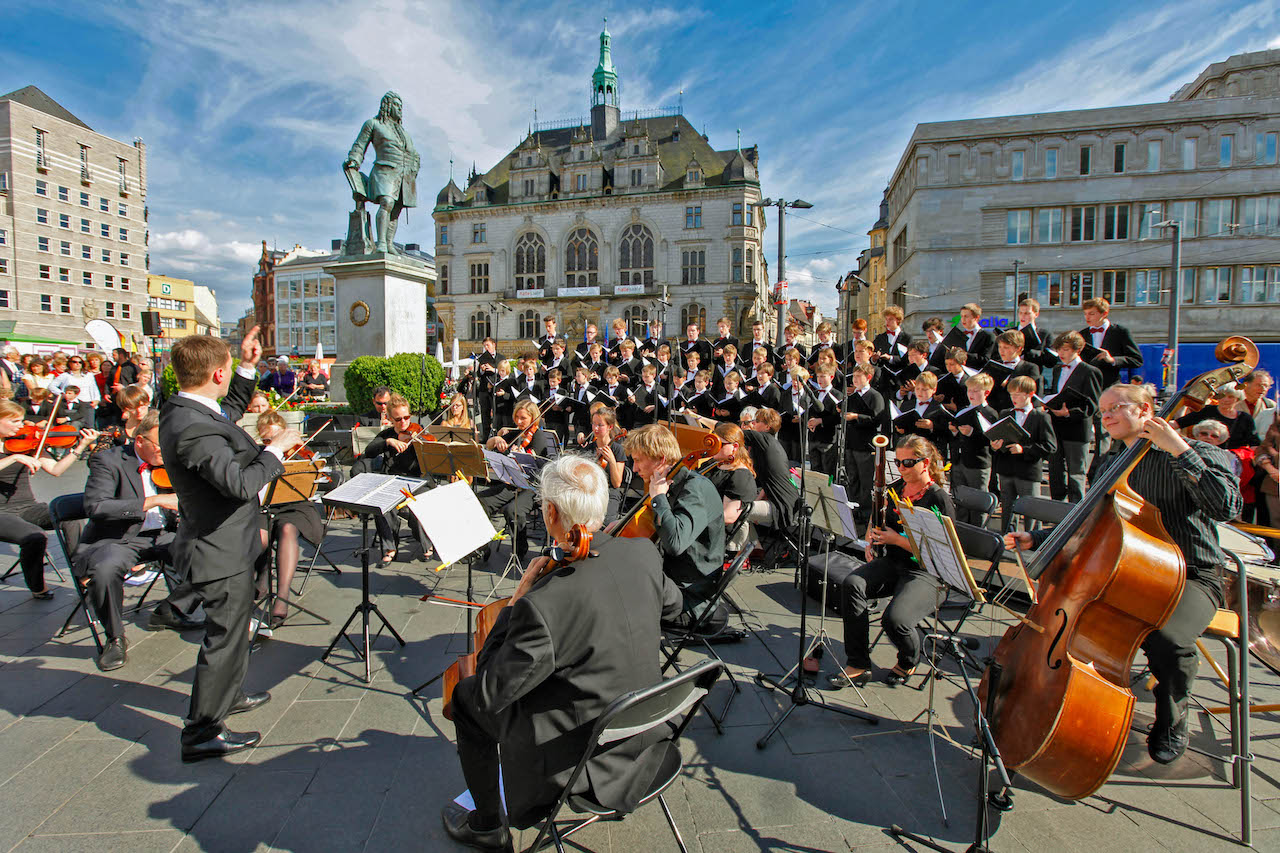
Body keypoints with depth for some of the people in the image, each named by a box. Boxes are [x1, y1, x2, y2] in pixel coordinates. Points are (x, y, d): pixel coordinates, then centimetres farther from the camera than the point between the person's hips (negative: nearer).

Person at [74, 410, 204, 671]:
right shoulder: (108, 460, -9)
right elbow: (95, 507, -24)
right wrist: (152, 501, -29)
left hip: (161, 536, 5)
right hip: (119, 540, -5)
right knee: (105, 568, -37)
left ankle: (170, 611, 7)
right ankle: (115, 638, -11)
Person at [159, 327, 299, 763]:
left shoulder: (182, 410, 2)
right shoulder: (193, 428, -29)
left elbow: (230, 411, 22)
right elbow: (241, 483, -34)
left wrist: (248, 368, 15)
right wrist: (276, 449, -20)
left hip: (226, 543, 11)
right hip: (221, 551, -11)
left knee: (234, 626, 27)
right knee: (224, 636, 4)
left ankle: (228, 694, 47)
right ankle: (201, 734, 20)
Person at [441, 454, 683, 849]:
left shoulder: (545, 603, -34)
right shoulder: (644, 553, -14)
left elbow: (489, 694, -19)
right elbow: (671, 604, 9)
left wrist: (518, 599, -15)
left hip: (577, 763, -6)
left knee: (466, 695, 14)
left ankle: (487, 824, 32)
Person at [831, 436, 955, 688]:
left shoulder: (939, 499, -9)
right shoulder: (893, 489, 10)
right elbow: (874, 524, 23)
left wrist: (896, 539, -20)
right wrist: (871, 539, 2)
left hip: (924, 573, -5)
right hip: (889, 563, 6)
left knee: (894, 619, -30)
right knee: (851, 585, -25)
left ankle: (909, 661, 8)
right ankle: (858, 666, -16)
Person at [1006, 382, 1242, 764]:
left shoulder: (1197, 454, -6)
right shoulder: (1111, 470, 12)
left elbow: (1226, 506, -25)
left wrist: (1179, 450, -27)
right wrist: (1033, 539, 6)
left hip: (1190, 578, -5)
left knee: (1165, 639, -33)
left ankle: (1173, 719, 0)